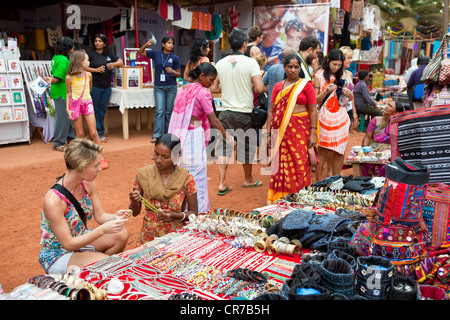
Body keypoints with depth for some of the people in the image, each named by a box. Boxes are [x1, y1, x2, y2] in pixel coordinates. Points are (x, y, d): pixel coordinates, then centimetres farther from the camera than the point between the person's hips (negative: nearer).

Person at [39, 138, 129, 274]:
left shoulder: (88, 184, -10)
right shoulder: (53, 200, -31)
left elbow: (100, 215, 0)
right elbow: (68, 244, -26)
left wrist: (115, 216, -23)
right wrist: (102, 230, -36)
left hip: (81, 239, 7)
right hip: (57, 255, -7)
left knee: (121, 234, -16)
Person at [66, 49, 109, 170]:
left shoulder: (88, 75, 1)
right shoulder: (69, 78, -7)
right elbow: (69, 94, 2)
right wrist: (67, 109, -2)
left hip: (87, 104, 2)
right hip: (75, 106, -2)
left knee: (94, 133, -1)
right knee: (80, 134, 4)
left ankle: (101, 158, 7)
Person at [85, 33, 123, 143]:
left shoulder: (109, 53, 11)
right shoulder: (90, 53, -1)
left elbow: (121, 62, 11)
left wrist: (113, 64, -7)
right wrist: (96, 70, -14)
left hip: (106, 86, 5)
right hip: (94, 86, -4)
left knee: (103, 110, 11)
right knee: (95, 110, 0)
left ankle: (101, 133, 20)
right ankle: (98, 134, 6)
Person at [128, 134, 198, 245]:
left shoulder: (186, 178, -7)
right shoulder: (143, 174, -3)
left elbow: (193, 213, 1)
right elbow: (135, 213, 5)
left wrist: (174, 215, -17)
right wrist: (134, 202, -16)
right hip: (148, 237, 1)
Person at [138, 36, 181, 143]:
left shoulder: (175, 58, 2)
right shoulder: (156, 54, 3)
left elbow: (179, 74, 5)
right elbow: (140, 52, 10)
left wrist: (172, 71, -17)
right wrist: (146, 45, -8)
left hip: (171, 87, 0)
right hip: (159, 87, 0)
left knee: (169, 111, 7)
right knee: (159, 111, -7)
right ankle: (157, 135, -8)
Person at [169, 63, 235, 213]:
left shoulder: (183, 89, 12)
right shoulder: (202, 92, -11)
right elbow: (213, 120, -12)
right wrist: (229, 138, -4)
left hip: (180, 135, 8)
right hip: (193, 135, -8)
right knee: (197, 175, -1)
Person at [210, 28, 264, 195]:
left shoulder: (220, 63, 2)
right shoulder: (250, 62, -9)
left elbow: (213, 88, 6)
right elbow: (259, 88, -16)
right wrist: (249, 87, 6)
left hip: (226, 112, 3)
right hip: (244, 113, -3)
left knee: (224, 146, 9)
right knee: (247, 146, 14)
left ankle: (222, 183, 5)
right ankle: (248, 179, 31)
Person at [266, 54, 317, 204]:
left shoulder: (306, 85, 4)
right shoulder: (278, 86, 12)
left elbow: (313, 111, 2)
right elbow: (271, 111, 11)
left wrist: (312, 133, -6)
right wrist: (269, 134, 6)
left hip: (300, 129, -2)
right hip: (281, 130, 3)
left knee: (300, 164, -7)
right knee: (281, 164, 2)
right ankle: (279, 200, 12)